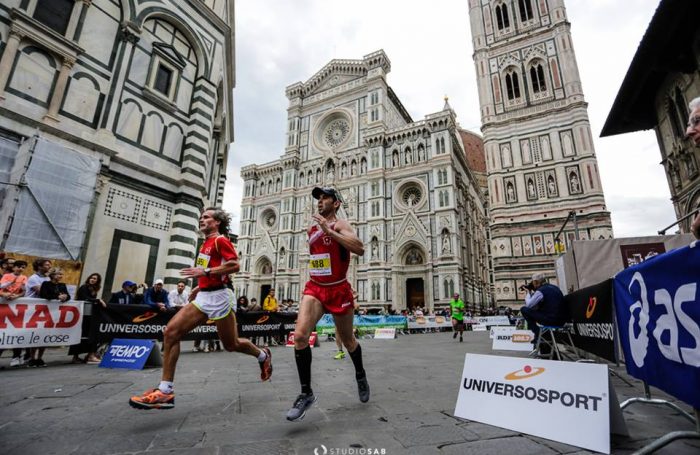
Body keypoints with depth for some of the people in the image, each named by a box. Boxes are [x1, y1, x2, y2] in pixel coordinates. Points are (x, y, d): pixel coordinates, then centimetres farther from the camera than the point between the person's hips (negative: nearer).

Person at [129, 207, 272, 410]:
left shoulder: (220, 240, -9)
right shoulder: (206, 243, 17)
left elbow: (235, 265, -22)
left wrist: (205, 272, -25)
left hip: (217, 298, -8)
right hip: (203, 297, 8)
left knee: (231, 344, 5)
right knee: (170, 332, -6)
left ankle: (263, 355, 33)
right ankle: (165, 391, -2)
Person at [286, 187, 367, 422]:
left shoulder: (340, 225, -11)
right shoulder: (312, 229, 9)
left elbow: (360, 249, -30)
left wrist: (329, 230, -30)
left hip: (339, 291, -4)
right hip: (314, 289, 4)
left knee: (347, 340, 13)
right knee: (300, 335, -17)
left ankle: (360, 375, 42)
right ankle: (306, 393, -3)